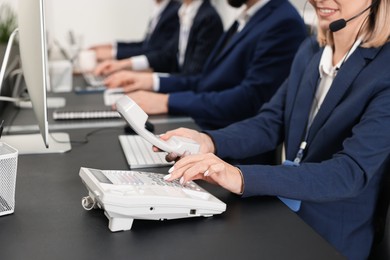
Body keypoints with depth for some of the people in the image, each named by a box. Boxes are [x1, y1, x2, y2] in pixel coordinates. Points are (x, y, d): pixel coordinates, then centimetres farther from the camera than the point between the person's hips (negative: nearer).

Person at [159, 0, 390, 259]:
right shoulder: (311, 51, 4)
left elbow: (351, 173, -28)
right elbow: (271, 122, 3)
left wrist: (243, 177, -39)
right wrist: (209, 141, -17)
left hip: (331, 239, -5)